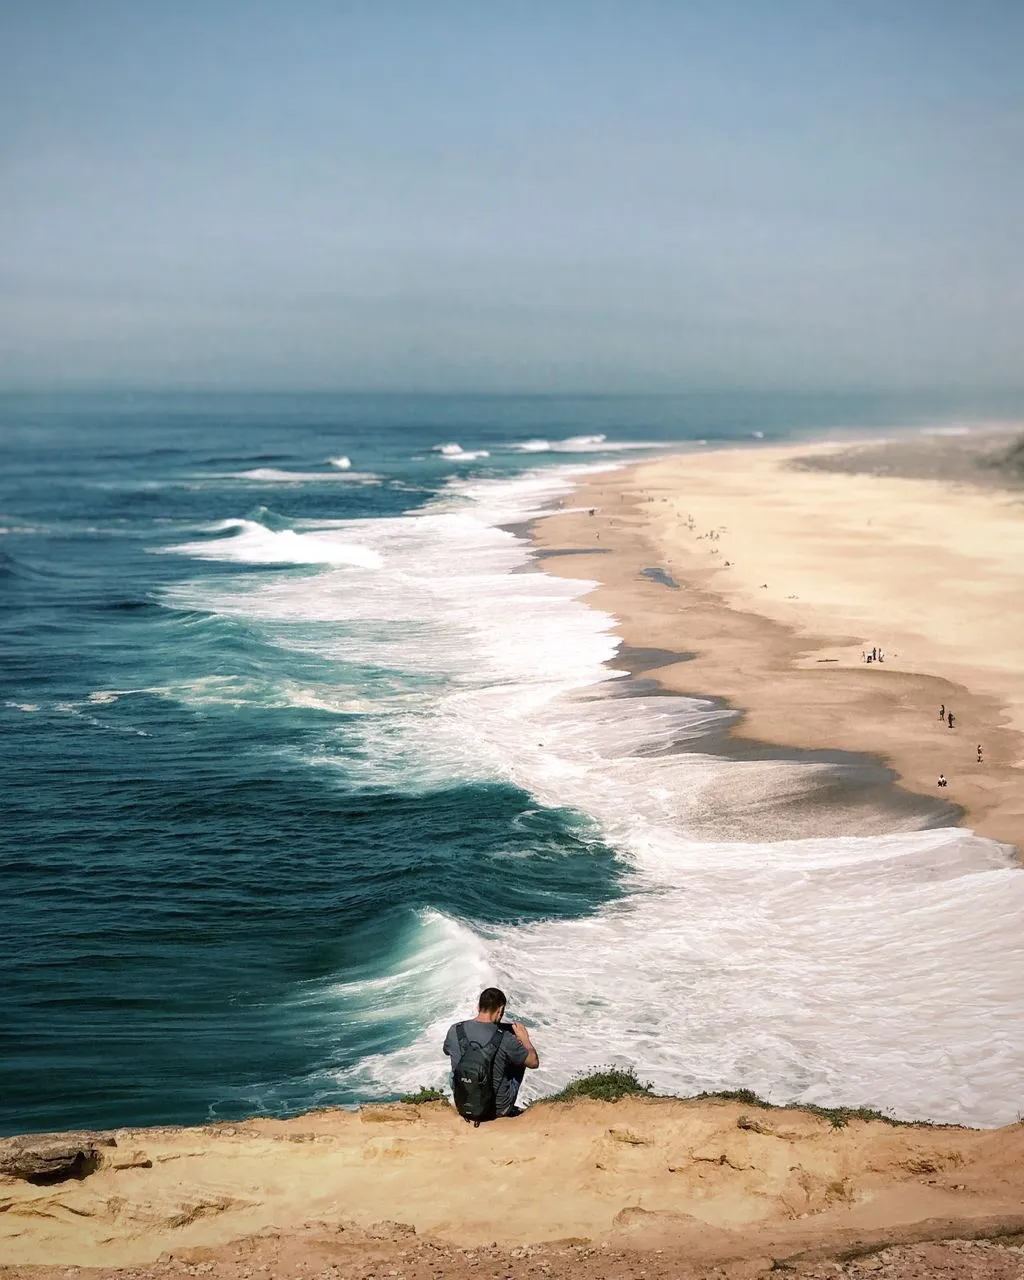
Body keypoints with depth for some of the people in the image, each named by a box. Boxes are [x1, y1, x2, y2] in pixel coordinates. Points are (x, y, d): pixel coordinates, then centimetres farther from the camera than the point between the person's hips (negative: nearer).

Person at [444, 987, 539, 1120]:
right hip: (497, 1109, -3)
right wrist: (525, 1039, 10)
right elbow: (533, 1062, -8)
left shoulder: (455, 1030, -14)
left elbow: (447, 1051, 11)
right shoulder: (505, 1039, -23)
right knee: (520, 1060, 21)